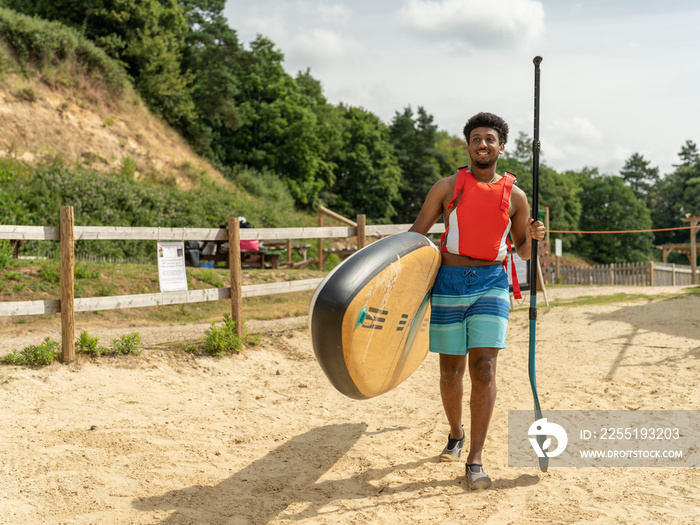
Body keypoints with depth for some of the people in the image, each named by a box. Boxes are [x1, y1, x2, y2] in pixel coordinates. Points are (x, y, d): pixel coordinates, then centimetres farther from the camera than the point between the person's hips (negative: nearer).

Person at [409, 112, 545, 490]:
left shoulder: (514, 196, 7)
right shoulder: (447, 187, 4)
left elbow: (523, 252, 15)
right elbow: (415, 235, 7)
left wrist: (532, 236, -7)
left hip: (491, 282, 0)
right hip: (449, 281, 0)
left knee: (483, 367, -11)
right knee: (451, 369, 8)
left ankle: (475, 459, -5)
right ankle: (455, 435, 34)